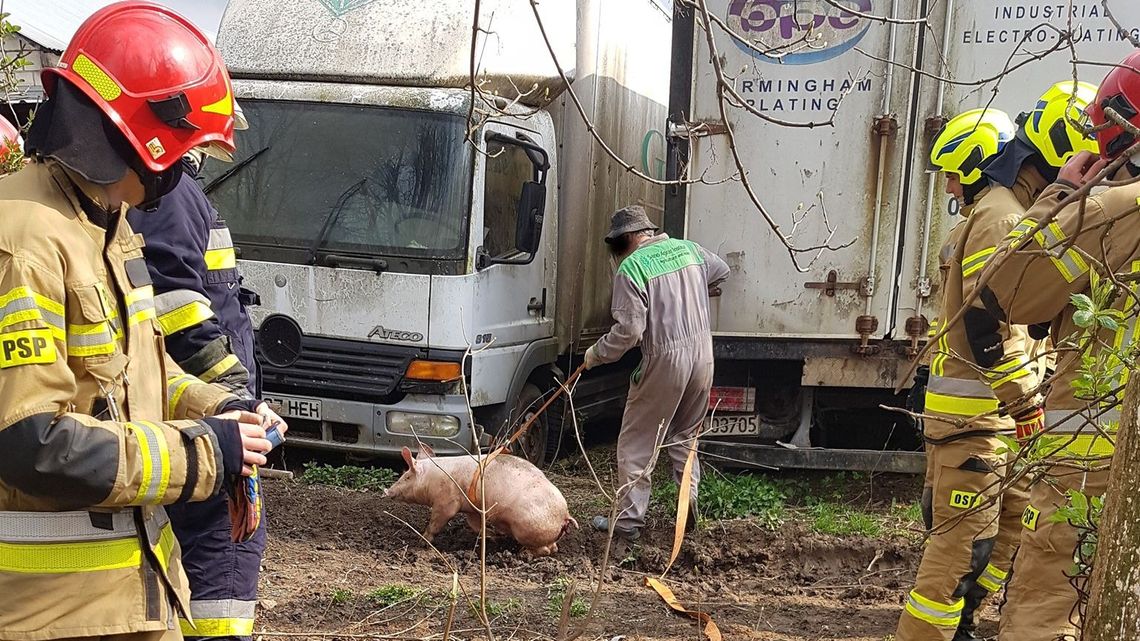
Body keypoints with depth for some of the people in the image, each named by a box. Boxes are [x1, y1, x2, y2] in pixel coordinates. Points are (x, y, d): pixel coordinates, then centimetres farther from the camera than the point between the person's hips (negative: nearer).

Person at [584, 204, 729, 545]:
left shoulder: (632, 267, -12)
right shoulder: (688, 248, 7)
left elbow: (628, 330, -18)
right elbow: (721, 271, 29)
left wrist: (596, 354, -3)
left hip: (664, 360, -6)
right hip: (702, 352, 6)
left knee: (636, 445, 6)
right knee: (685, 434, 25)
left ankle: (628, 522, 9)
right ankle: (690, 498, 15)